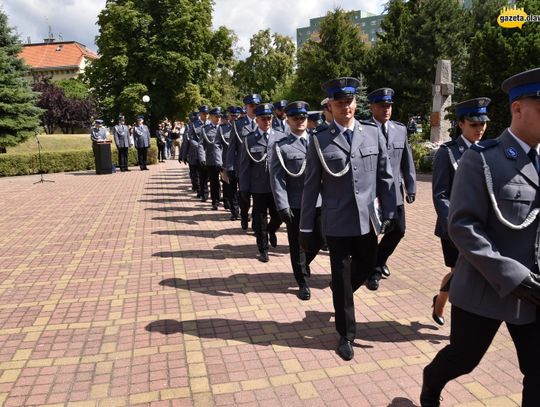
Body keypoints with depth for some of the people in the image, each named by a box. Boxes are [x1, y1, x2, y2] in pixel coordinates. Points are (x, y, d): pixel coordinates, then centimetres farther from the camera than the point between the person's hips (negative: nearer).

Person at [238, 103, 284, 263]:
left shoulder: (281, 137, 3)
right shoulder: (249, 140, 0)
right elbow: (244, 166, 1)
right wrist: (244, 188, -2)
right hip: (259, 188, -1)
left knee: (278, 216, 6)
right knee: (260, 220, 8)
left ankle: (271, 230, 41)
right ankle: (263, 249, 24)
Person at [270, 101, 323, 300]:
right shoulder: (281, 146, -2)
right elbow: (277, 178, -7)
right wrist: (283, 206, -15)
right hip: (295, 204, -3)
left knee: (319, 239, 13)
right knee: (297, 244, 7)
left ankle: (304, 263, 43)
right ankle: (303, 282, 24)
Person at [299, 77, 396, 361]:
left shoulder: (373, 133, 3)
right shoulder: (319, 140, -4)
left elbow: (385, 176, 7)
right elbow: (311, 186, -2)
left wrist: (389, 212, 6)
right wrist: (306, 228, -2)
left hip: (367, 219, 3)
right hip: (337, 222, -3)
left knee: (367, 267, 19)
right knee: (341, 278, 7)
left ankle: (340, 297, 51)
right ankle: (346, 335, 26)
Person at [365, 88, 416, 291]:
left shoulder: (400, 129, 8)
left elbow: (407, 162, 11)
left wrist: (411, 188, 7)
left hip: (394, 191, 5)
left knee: (398, 230, 13)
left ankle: (379, 260, 39)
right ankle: (372, 271, 27)